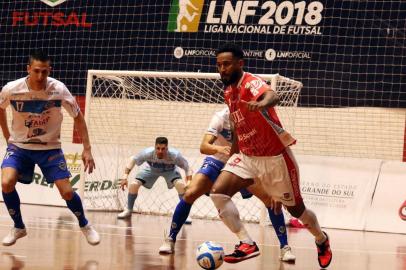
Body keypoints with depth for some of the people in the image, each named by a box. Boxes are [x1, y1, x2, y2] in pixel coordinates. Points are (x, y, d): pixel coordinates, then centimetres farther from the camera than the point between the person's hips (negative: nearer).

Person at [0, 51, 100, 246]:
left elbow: (78, 117, -5)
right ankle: (18, 227, 1)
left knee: (67, 192, -9)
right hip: (19, 146, 0)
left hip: (50, 148, 0)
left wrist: (87, 149, -10)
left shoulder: (58, 90, -19)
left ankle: (85, 225, 21)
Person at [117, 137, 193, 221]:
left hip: (170, 170, -1)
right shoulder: (148, 153, -38)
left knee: (181, 185, -27)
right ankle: (128, 211, 13)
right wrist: (125, 176, -30)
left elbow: (186, 167, -27)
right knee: (133, 185, -14)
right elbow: (133, 159, -22)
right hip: (151, 169, 1)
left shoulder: (175, 155, -41)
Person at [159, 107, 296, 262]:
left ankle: (284, 248, -5)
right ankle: (170, 240, -8)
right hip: (217, 162, -2)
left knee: (272, 199, -16)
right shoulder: (222, 117, -24)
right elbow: (203, 147, -34)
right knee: (190, 194, -23)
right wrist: (219, 148, -56)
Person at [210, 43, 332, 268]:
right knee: (218, 192, -18)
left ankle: (321, 239, 40)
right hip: (246, 157, 6)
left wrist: (261, 104, -68)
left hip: (275, 158, -6)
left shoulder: (251, 83, -21)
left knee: (295, 208, 9)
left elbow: (272, 96, -46)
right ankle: (247, 244, -17)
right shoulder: (228, 91, 3)